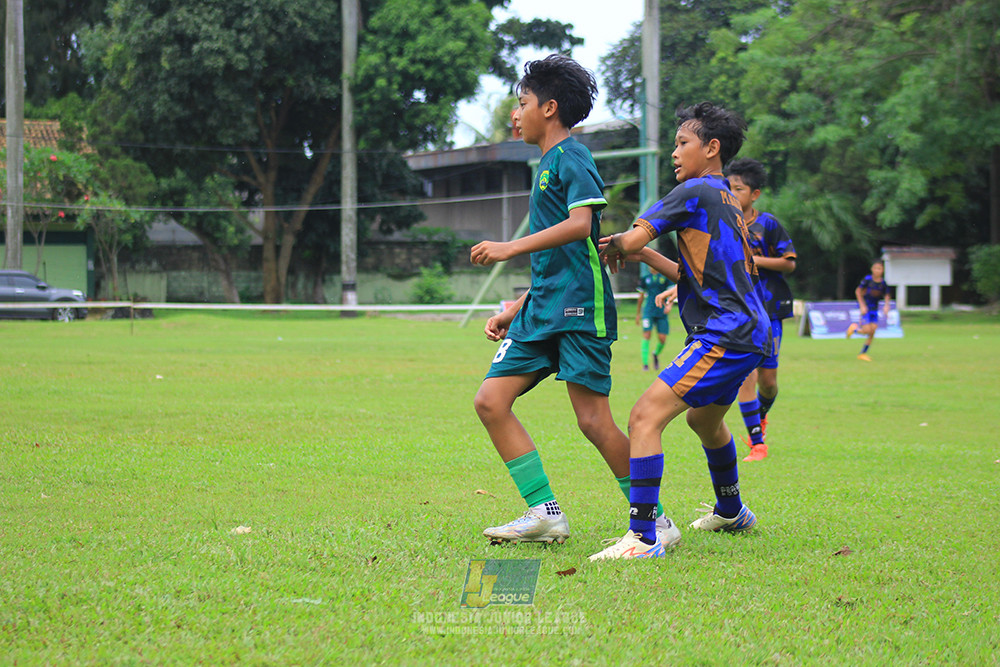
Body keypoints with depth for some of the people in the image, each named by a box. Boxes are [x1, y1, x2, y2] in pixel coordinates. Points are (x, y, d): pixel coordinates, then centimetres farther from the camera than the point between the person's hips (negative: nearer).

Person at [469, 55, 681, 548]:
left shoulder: (572, 157, -5)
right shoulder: (547, 165, 23)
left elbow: (579, 226, -22)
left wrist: (510, 248, -23)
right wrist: (514, 311, 24)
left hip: (579, 305, -9)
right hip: (544, 308, 10)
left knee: (593, 419, -12)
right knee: (491, 400, -2)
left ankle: (656, 522, 0)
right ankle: (545, 513, 0)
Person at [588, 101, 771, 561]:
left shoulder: (696, 192, -8)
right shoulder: (728, 202, 21)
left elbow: (630, 239, -14)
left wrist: (614, 248, 8)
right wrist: (647, 257, 20)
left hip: (725, 335, -10)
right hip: (750, 333, 11)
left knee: (645, 418, -18)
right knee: (704, 419, 34)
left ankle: (643, 537, -25)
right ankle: (731, 511, 54)